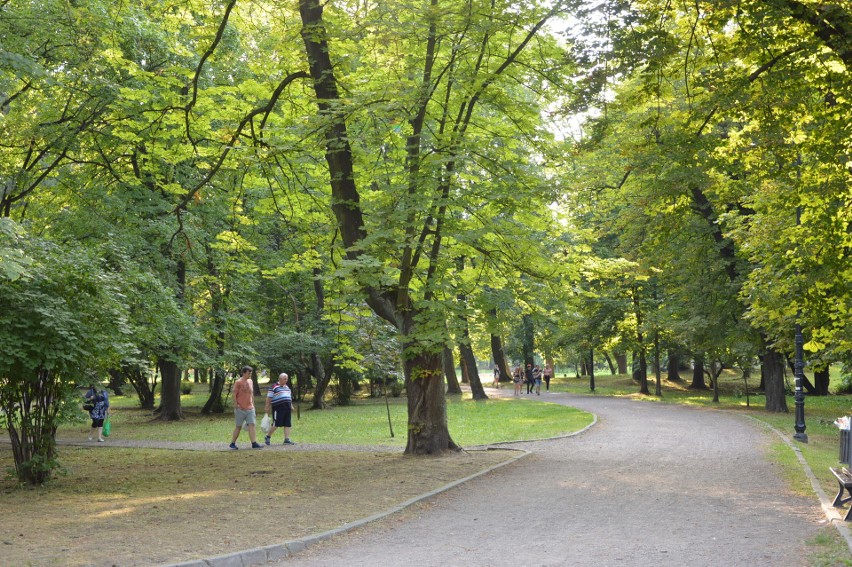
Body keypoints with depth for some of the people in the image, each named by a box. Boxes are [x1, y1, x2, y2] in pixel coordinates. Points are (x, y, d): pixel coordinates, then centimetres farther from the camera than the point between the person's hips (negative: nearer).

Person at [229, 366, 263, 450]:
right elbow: (234, 395, -9)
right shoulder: (238, 382, -8)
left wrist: (253, 405, 16)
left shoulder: (250, 382, 11)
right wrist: (236, 405, -13)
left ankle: (254, 443, -9)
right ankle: (232, 444, 14)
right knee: (238, 427, 3)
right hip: (240, 409, -5)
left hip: (250, 408, 5)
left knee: (251, 425, -5)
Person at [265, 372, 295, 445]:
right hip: (278, 408, -7)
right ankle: (268, 437, 10)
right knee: (276, 424, -7)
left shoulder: (287, 387, 19)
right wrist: (267, 408, -8)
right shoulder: (274, 387, -4)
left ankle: (287, 440, 3)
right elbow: (269, 398, -5)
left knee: (287, 424, 2)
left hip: (287, 408, 7)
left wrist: (291, 406, 21)